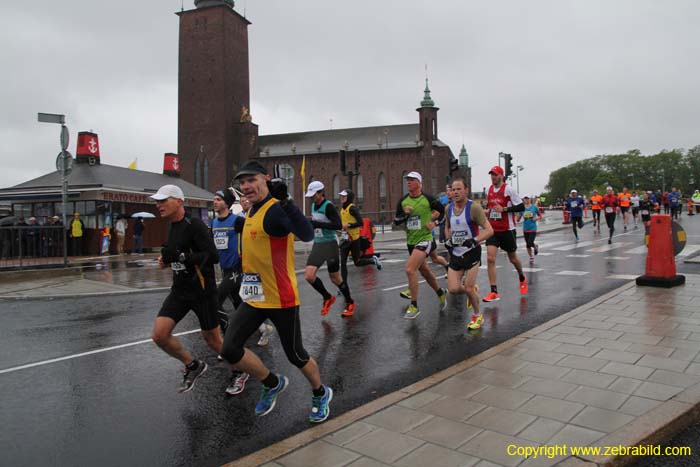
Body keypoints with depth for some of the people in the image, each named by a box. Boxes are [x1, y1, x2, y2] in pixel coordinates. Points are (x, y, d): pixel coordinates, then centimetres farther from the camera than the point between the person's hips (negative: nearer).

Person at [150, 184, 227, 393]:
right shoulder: (173, 227, 10)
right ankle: (193, 366, 19)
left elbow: (213, 256, -24)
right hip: (180, 290, 8)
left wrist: (180, 256, -27)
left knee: (212, 339, 4)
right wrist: (168, 260, 6)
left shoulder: (194, 225, -16)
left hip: (202, 290, -7)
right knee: (159, 335, -4)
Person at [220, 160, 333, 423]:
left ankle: (321, 394, 38)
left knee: (296, 356, 8)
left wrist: (285, 201, -47)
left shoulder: (276, 209, -19)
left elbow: (307, 235, -39)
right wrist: (242, 226, 15)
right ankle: (273, 384, 23)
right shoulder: (252, 211, 9)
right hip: (253, 297, 8)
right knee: (229, 350, -3)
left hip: (281, 299, -8)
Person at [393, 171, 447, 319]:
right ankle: (440, 293, 46)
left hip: (425, 239, -6)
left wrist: (433, 221, -4)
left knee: (410, 269, -20)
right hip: (411, 241, 6)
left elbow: (441, 210, 7)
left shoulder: (427, 198, -9)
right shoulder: (403, 201, 3)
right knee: (424, 271, 20)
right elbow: (396, 221, 4)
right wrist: (405, 214, -13)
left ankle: (414, 306, -8)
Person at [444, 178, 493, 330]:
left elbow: (489, 230, -17)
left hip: (472, 252, -5)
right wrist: (449, 240, 4)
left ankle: (477, 315, 20)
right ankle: (472, 289, 31)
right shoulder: (449, 208, 4)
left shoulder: (474, 207, -14)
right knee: (453, 289, -3)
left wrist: (474, 241, -29)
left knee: (468, 289, -7)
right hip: (455, 253, 5)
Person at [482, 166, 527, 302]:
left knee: (512, 258, 13)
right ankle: (494, 292, -8)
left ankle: (522, 279, 44)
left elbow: (521, 207, -12)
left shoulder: (508, 189, -11)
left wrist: (504, 209, -22)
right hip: (493, 229, 4)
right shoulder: (489, 189, 7)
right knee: (490, 258, -11)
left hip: (507, 229, -4)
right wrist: (487, 210, 4)